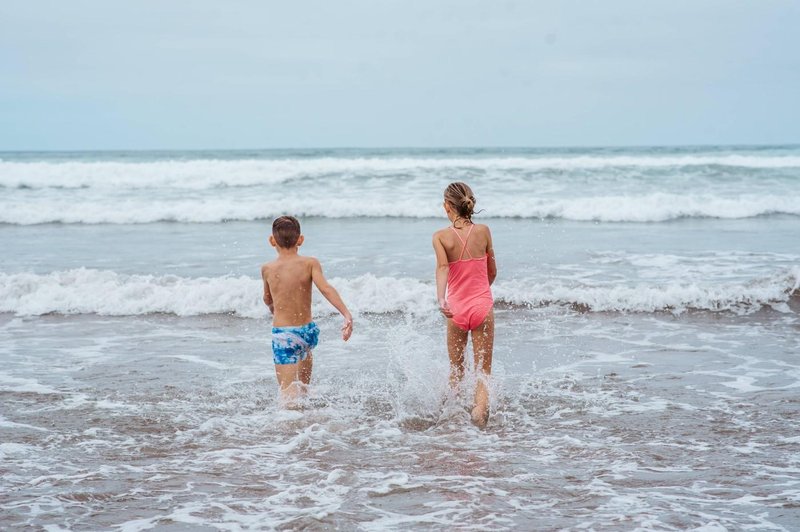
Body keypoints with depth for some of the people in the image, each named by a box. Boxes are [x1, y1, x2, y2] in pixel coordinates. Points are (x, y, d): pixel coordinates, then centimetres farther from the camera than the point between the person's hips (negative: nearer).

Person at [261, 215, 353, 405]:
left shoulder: (267, 269, 0)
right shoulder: (310, 263, -4)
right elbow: (326, 288, -18)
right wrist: (347, 315, -23)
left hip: (282, 334, -2)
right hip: (307, 331, 2)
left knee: (289, 396, -7)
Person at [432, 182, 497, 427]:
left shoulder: (441, 236, -5)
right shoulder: (483, 231, 0)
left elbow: (442, 268, -22)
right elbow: (492, 272, 9)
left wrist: (441, 300, -32)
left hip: (456, 308, 0)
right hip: (483, 305, 0)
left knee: (456, 369, 20)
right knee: (483, 370, 2)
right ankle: (481, 403, -25)